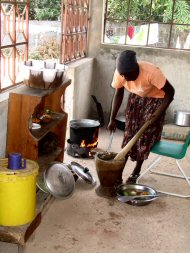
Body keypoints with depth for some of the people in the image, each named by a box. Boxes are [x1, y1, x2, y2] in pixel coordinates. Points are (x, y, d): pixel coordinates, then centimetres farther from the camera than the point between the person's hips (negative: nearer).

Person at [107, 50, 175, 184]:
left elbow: (170, 92, -26)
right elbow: (118, 95, -6)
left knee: (146, 136, -3)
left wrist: (158, 114, -29)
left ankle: (136, 172, 14)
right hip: (136, 97, 4)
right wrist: (112, 119, -8)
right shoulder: (120, 73, -23)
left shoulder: (151, 72, -38)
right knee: (129, 133, 2)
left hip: (155, 100, -4)